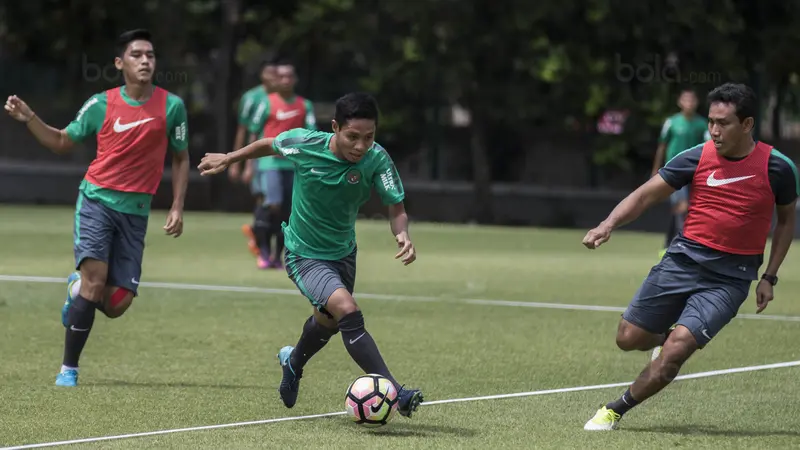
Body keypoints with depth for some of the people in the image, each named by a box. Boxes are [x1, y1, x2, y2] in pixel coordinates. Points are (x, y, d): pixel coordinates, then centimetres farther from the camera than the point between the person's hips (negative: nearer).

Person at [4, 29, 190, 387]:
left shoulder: (171, 106, 0)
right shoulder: (101, 104, 0)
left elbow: (180, 159, 12)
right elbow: (62, 142, 13)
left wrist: (177, 208, 3)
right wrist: (29, 118, -3)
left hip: (135, 210, 2)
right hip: (97, 199, -1)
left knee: (117, 305, -2)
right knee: (95, 278, -19)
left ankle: (77, 288, 35)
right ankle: (68, 369, -6)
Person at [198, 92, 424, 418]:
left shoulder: (376, 159, -22)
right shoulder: (303, 144, -24)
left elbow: (396, 209, -19)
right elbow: (269, 145, -2)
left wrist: (402, 235, -42)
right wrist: (229, 159, 12)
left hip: (343, 253, 4)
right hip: (305, 256, -4)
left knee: (328, 322, 28)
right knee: (347, 309, -29)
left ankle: (294, 361, 62)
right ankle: (394, 394, -32)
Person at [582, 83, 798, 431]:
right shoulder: (695, 158, -4)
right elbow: (645, 196, 1)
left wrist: (769, 277, 7)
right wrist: (608, 225, -16)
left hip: (730, 277, -3)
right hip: (683, 259, 3)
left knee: (675, 351, -18)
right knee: (629, 338, 4)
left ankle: (615, 412, -2)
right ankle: (668, 338, 39)